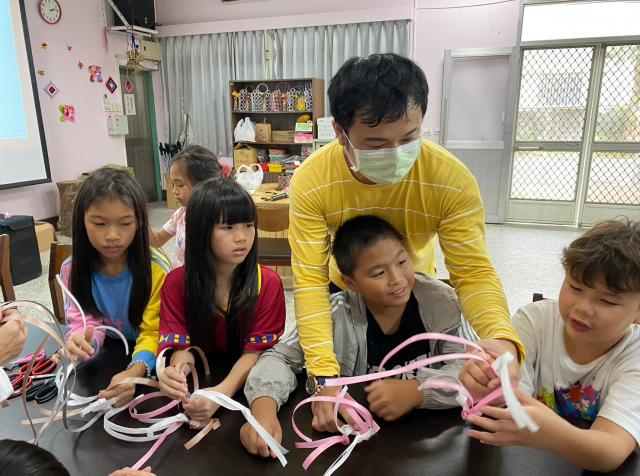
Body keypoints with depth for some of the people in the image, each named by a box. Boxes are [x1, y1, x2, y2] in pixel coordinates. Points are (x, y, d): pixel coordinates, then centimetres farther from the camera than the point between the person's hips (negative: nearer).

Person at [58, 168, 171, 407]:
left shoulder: (156, 269, -19)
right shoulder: (73, 269, -8)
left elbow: (153, 332, -19)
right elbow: (82, 322, -12)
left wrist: (135, 371, -39)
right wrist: (80, 342, -37)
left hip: (145, 365, -3)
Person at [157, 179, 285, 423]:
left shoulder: (268, 283, -11)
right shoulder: (176, 282, -7)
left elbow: (255, 350, -14)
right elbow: (181, 345, -10)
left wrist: (221, 393, -32)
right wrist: (176, 376, -34)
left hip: (246, 386, -3)